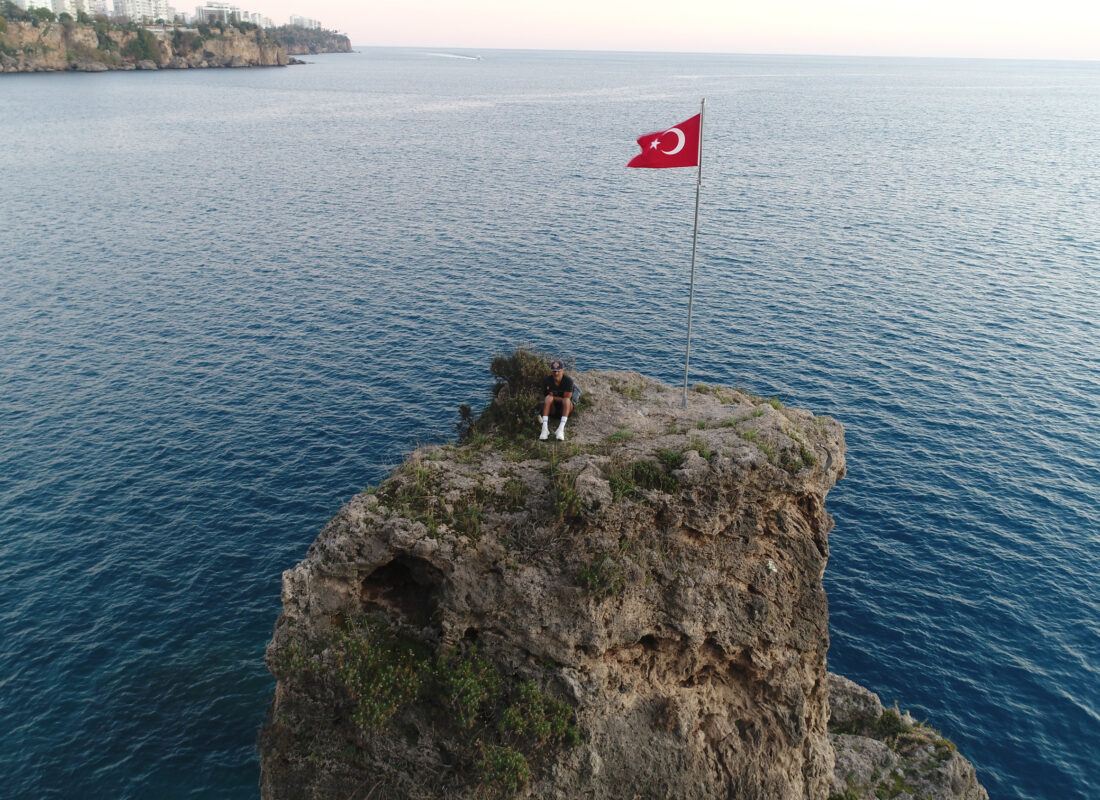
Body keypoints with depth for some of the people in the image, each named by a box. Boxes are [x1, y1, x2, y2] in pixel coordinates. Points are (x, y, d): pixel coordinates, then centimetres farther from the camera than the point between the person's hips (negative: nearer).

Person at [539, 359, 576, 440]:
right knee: (548, 398, -30)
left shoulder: (568, 380, -18)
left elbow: (566, 398, -18)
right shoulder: (547, 381, -13)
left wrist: (553, 397, -16)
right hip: (552, 407, 1)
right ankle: (545, 428, -43)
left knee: (566, 400, -33)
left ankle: (561, 429, -49)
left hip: (565, 407, -1)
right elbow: (550, 397, -10)